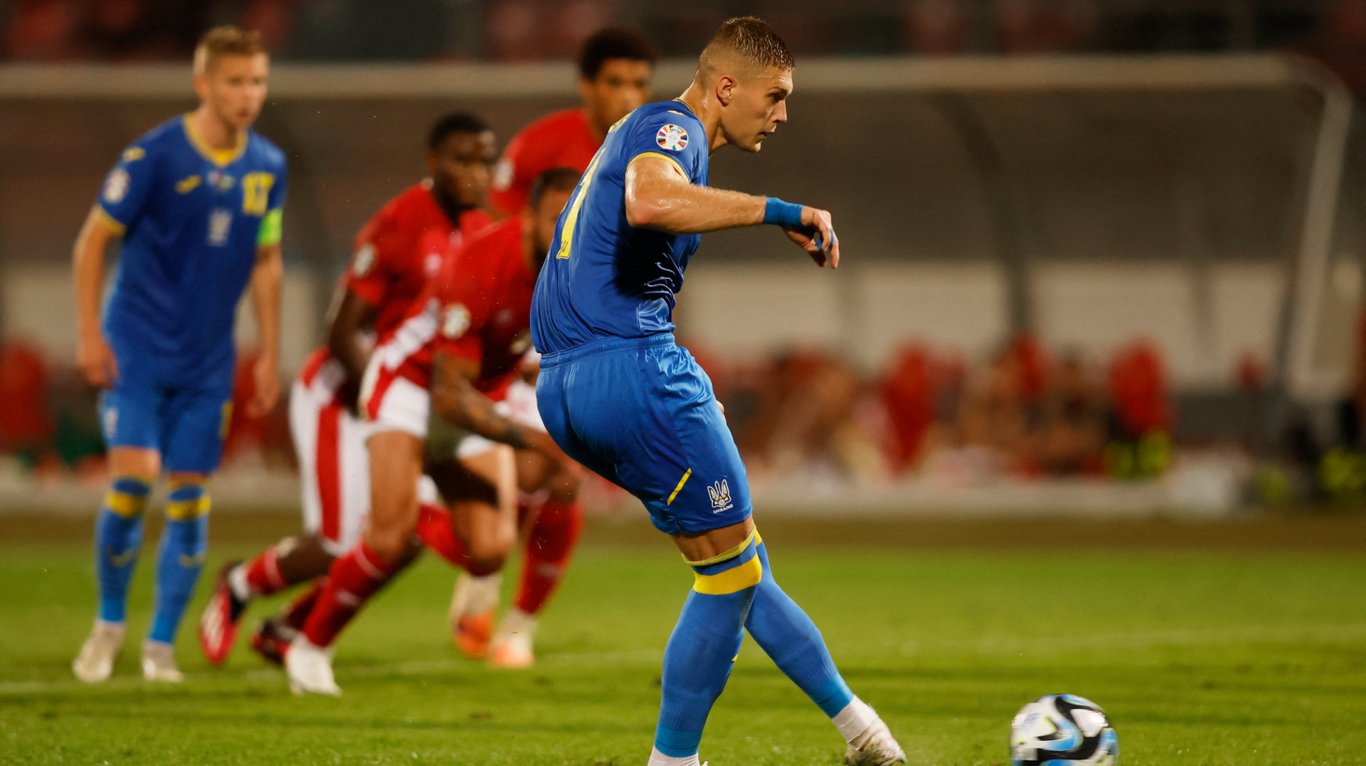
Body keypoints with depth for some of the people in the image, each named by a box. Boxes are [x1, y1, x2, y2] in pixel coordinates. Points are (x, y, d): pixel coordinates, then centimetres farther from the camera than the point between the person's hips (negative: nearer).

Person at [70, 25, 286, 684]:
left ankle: (161, 644, 11)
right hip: (137, 347, -4)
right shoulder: (155, 155, -11)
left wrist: (269, 355, 11)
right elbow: (94, 239, -5)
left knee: (191, 496, 1)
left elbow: (265, 261, 14)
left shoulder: (268, 166, 3)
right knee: (133, 477, -15)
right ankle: (108, 623, 6)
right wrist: (88, 334, -10)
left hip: (208, 359, 4)